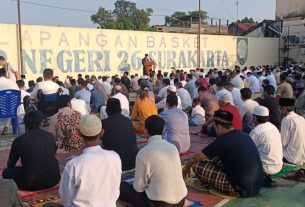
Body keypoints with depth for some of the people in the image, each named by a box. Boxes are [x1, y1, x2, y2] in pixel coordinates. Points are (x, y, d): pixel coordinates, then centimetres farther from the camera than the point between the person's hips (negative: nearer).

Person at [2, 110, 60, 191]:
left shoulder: (19, 140, -7)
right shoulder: (50, 136, 5)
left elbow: (10, 164, 9)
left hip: (32, 183, -3)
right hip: (54, 180, 3)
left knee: (7, 172, 18)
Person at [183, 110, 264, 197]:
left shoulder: (222, 141, -15)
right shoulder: (244, 136, 7)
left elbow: (196, 158, 1)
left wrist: (187, 167, 19)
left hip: (243, 190, -8)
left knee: (197, 165, -5)